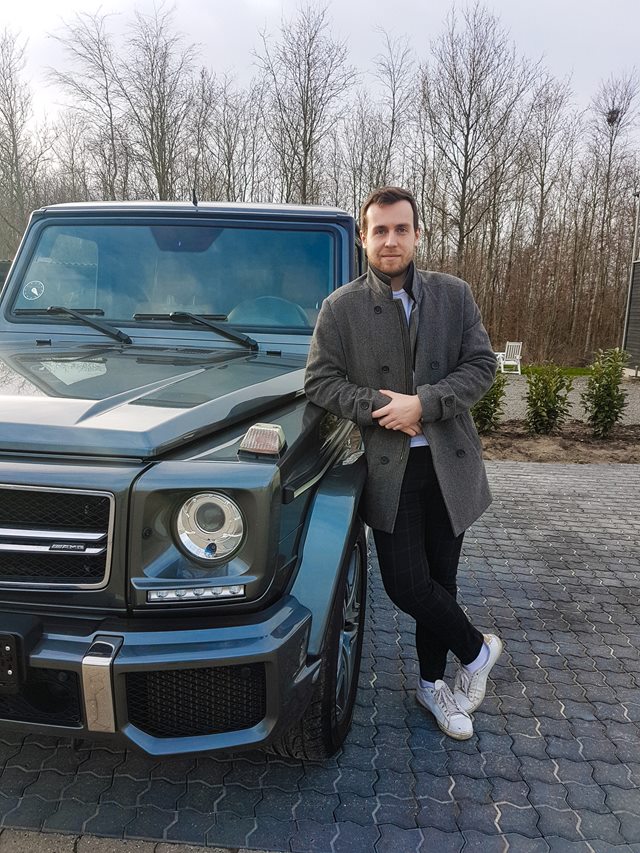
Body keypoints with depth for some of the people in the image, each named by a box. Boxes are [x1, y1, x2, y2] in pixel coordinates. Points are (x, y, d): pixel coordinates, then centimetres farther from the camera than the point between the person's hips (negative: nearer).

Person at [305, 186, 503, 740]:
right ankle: (477, 649, 25)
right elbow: (320, 381, -3)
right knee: (406, 583, -5)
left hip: (449, 462, 2)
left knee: (440, 579, 11)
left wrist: (421, 404, -15)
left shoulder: (454, 294, 3)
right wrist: (379, 407, -16)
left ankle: (432, 682, 34)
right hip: (390, 466, -1)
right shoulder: (340, 308, -1)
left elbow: (482, 366, -2)